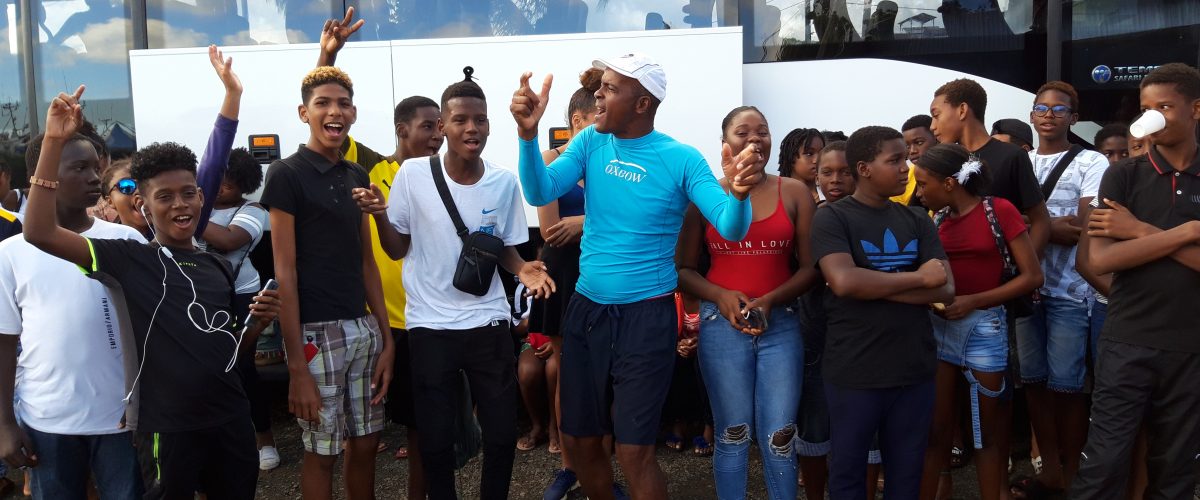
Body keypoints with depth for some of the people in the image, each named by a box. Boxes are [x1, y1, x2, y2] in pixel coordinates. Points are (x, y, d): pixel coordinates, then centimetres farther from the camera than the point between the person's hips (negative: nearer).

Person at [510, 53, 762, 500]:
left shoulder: (681, 159, -10)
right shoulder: (590, 142, 1)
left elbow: (731, 229, -19)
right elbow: (539, 193, -12)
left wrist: (739, 193, -40)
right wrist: (528, 133, -28)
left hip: (646, 317, -4)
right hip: (585, 311, 5)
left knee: (633, 452, 0)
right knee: (578, 442, 16)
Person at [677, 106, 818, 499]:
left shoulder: (794, 192, 3)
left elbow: (811, 267, 2)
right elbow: (684, 269, 4)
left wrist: (769, 301, -13)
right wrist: (720, 296, -13)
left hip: (781, 325, 1)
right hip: (722, 325, 0)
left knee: (779, 437, 2)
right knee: (732, 435, 9)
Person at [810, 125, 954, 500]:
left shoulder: (918, 221, 8)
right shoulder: (832, 218, -6)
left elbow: (945, 289, -3)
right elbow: (844, 282, -22)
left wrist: (873, 286, -14)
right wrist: (918, 278, -13)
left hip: (915, 369, 4)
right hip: (854, 372, -4)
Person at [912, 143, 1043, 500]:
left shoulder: (999, 210, -7)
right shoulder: (936, 219, 7)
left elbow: (1032, 277, -9)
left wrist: (973, 301, -15)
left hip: (984, 326, -4)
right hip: (939, 325, 4)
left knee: (985, 433, 7)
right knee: (935, 430, 7)